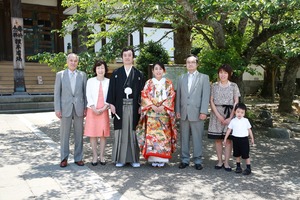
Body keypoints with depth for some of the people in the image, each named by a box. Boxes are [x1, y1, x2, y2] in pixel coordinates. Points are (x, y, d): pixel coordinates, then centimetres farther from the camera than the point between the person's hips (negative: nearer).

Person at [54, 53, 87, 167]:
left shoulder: (82, 75, 8)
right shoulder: (60, 75, 5)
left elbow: (85, 92, 7)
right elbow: (57, 93, 3)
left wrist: (85, 108, 1)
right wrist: (57, 109, -4)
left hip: (79, 108, 1)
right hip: (65, 108, -1)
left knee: (79, 134, 6)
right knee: (64, 134, 3)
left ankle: (78, 158, 16)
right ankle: (64, 158, 15)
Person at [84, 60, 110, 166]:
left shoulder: (108, 82, 5)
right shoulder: (90, 81, 4)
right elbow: (88, 96, 0)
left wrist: (103, 108, -8)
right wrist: (94, 109, -9)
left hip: (104, 111, 1)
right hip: (92, 110, 0)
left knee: (103, 133, 2)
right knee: (92, 133, 0)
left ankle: (102, 156, 12)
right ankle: (95, 156, 10)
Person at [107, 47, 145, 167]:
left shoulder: (139, 74, 9)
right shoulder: (116, 73, 8)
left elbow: (141, 91, 6)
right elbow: (112, 89, 5)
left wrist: (141, 106, -2)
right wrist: (111, 104, -4)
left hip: (134, 107, 0)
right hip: (120, 106, 0)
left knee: (133, 131, 3)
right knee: (120, 131, 3)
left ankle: (134, 158, 12)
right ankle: (120, 158, 12)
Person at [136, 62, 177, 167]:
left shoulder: (168, 83, 10)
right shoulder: (149, 82, 10)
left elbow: (171, 97, 1)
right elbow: (144, 96, 2)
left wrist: (163, 107, -12)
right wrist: (153, 106, -12)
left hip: (165, 113, 0)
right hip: (151, 113, 0)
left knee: (164, 135, -3)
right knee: (151, 134, -5)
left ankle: (162, 158, 4)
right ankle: (153, 158, 2)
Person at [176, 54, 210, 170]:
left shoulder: (204, 78, 5)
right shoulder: (181, 78, 15)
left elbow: (205, 95, -3)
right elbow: (178, 95, 13)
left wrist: (203, 112, -11)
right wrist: (177, 110, 6)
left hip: (197, 113, -3)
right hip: (184, 113, 3)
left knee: (197, 138, 2)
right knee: (184, 138, 8)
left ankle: (197, 160, 12)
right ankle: (184, 160, 18)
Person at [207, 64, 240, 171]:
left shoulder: (233, 86, 3)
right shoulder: (214, 85, 5)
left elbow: (236, 102, 0)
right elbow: (211, 101, 1)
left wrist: (230, 117, -10)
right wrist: (218, 115, -11)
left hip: (229, 114, -1)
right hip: (216, 114, 1)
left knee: (228, 139, -1)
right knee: (217, 139, 4)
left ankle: (226, 162, 6)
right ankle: (220, 161, 14)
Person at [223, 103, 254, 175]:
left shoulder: (246, 120, -2)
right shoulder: (233, 121, 0)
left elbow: (249, 130, 7)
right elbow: (229, 130, 5)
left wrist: (252, 138, 10)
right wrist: (225, 139, 6)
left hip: (244, 139, -2)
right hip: (236, 139, 2)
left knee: (246, 154, -1)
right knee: (237, 154, 12)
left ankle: (248, 168, 8)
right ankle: (238, 167, 25)